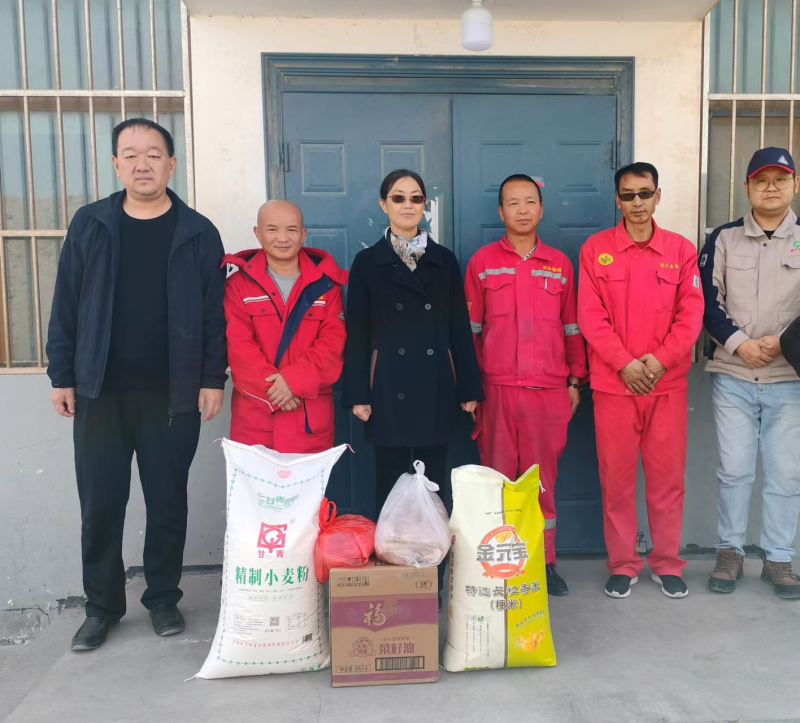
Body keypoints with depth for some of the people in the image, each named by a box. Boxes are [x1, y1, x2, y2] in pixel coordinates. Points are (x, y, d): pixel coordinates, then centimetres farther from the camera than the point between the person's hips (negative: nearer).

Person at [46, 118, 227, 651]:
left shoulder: (198, 233, 1)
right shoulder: (90, 225, 5)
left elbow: (215, 314, 0)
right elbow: (66, 307, 6)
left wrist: (213, 379, -4)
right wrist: (62, 376, 2)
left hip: (173, 396, -1)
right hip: (99, 392, 2)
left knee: (168, 502, 9)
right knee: (99, 505, 8)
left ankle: (164, 599, 27)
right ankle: (103, 607, 26)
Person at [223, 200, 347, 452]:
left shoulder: (325, 282, 6)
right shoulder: (238, 284, 4)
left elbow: (334, 343, -3)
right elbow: (238, 346, -5)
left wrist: (294, 379, -17)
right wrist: (273, 389, -16)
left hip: (311, 417, 1)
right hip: (254, 417, 0)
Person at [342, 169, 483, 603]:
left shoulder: (444, 261, 9)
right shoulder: (367, 263, 5)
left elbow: (459, 329, 8)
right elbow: (357, 335, 1)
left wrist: (469, 388, 3)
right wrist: (357, 394, -6)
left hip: (436, 389, 1)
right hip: (389, 390, -1)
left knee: (434, 483, 6)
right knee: (391, 484, 4)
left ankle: (433, 579, 17)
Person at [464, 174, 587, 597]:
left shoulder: (559, 264, 11)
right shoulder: (481, 262, 6)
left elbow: (571, 327, 14)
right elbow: (470, 329, 5)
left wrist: (575, 380, 10)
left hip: (549, 390, 2)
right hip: (496, 388, -1)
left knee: (543, 478, 8)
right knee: (498, 477, 4)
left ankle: (544, 562, 20)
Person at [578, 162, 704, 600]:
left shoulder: (682, 250, 6)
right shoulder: (595, 249, 3)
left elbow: (691, 314, 1)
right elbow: (590, 315, -4)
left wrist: (660, 359, -13)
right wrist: (624, 363, -13)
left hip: (668, 383, 1)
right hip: (613, 383, -1)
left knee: (667, 476, 7)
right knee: (616, 477, 5)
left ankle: (667, 563, 23)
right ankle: (622, 564, 20)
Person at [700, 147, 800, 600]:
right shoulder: (724, 239, 7)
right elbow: (708, 301, 1)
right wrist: (738, 343, -12)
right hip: (732, 377, 0)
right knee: (734, 468, 4)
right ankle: (731, 552, 18)